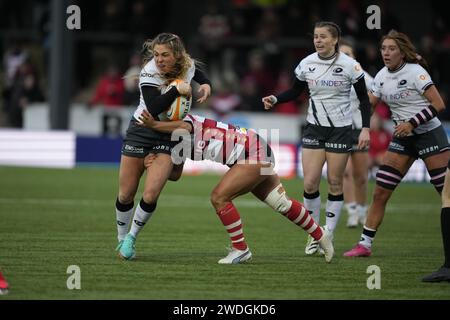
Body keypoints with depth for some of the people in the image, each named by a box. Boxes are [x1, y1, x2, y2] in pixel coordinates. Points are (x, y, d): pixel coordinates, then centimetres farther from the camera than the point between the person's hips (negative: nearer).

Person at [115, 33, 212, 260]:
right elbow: (154, 109, -32)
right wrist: (177, 90, -35)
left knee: (150, 196, -13)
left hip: (168, 137, 2)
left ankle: (131, 238, 9)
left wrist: (205, 84, 0)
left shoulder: (187, 65, -7)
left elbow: (197, 74, 19)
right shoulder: (149, 73, -22)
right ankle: (121, 240, 28)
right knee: (126, 195, 4)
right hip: (141, 131, -2)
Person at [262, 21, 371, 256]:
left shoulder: (349, 65, -10)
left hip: (340, 129, -2)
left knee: (334, 183, 1)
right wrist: (275, 100, -8)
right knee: (310, 183, -6)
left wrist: (366, 128, -12)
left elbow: (363, 98, -3)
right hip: (314, 128, 3)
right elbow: (295, 91, 11)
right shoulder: (306, 64, -2)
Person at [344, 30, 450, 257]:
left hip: (429, 134, -6)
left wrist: (412, 123, -22)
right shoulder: (382, 76, 5)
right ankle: (364, 244, 5)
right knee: (380, 192, -1)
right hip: (402, 138, 6)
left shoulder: (415, 72, -13)